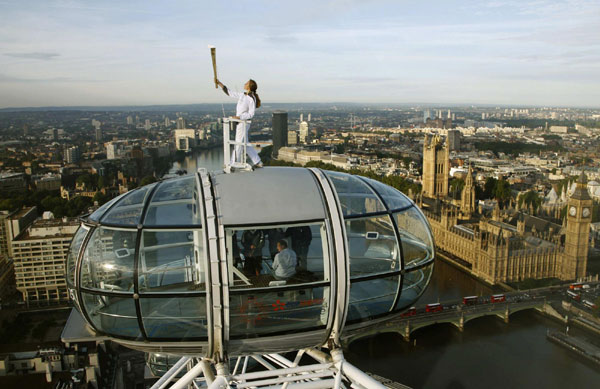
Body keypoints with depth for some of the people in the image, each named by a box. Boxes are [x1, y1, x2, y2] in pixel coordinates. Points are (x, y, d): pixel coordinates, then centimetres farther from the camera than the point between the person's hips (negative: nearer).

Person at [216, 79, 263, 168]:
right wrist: (219, 83, 15)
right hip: (240, 122, 9)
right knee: (245, 144, 13)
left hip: (244, 123, -9)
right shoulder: (242, 95, 10)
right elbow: (230, 93, 17)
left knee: (239, 144, 0)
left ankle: (233, 164, 10)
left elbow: (251, 114, -15)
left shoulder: (252, 99, -13)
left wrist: (239, 117, -20)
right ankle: (257, 162, 19)